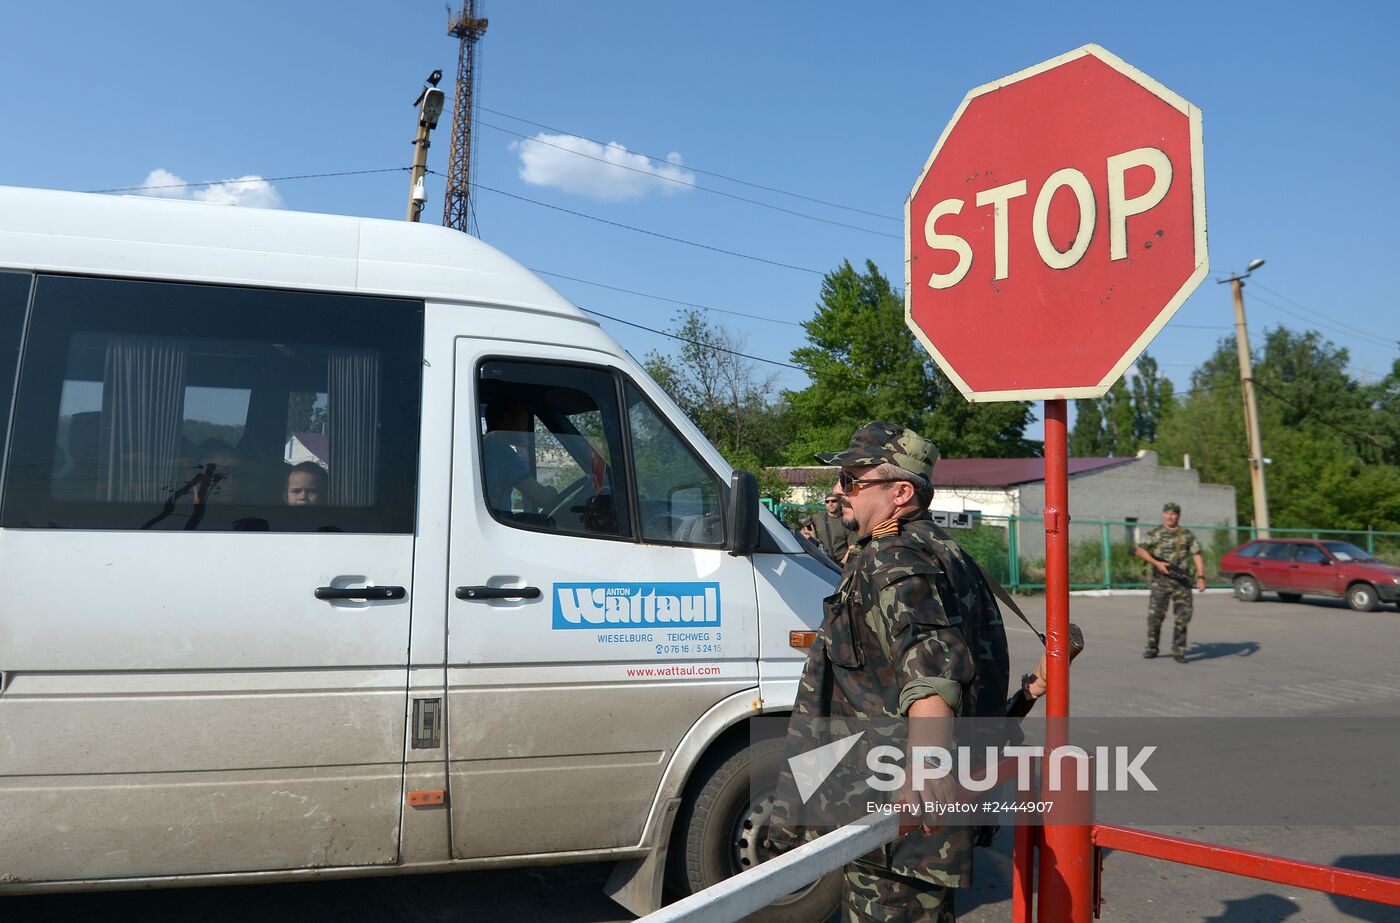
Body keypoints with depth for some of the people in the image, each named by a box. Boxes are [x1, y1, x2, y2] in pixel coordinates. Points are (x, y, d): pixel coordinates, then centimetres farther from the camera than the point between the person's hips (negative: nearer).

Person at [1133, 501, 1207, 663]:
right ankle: (1152, 648, 10)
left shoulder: (1187, 535, 9)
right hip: (1160, 580, -2)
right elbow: (1139, 550, -3)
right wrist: (1157, 563, -14)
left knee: (1183, 615, -1)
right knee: (1155, 614, -4)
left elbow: (1197, 556, 3)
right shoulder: (1155, 533, 4)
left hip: (1181, 581, 2)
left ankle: (1178, 651, 8)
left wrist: (1201, 577, -10)